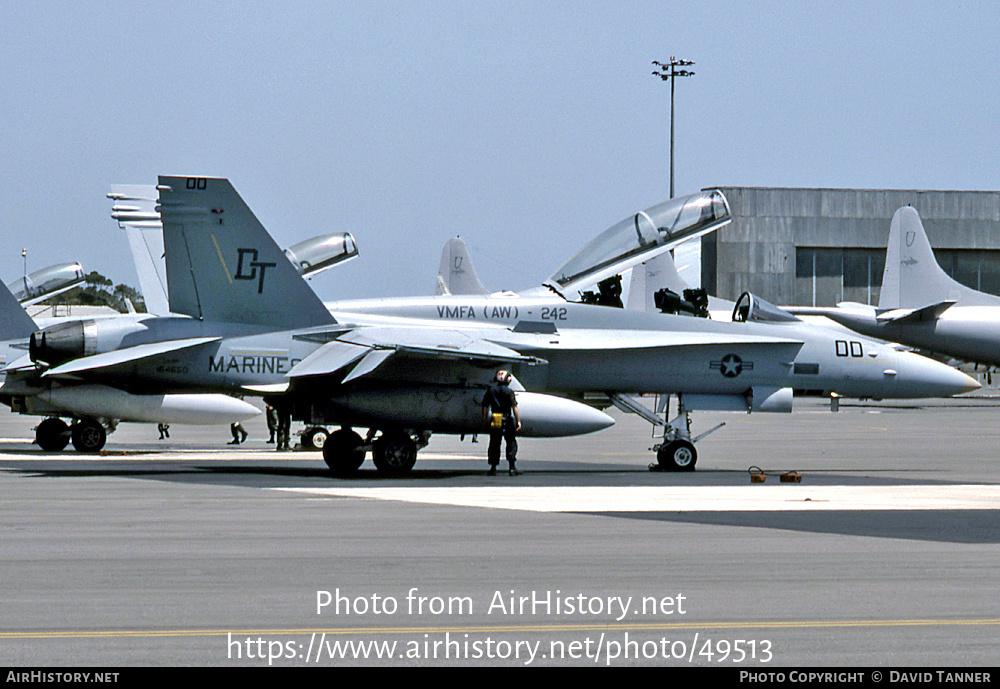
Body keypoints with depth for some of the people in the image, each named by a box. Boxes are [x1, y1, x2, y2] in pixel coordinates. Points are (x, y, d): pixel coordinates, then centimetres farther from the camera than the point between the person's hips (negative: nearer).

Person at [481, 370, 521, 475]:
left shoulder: (490, 390, 5)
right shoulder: (508, 391, -6)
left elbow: (485, 406, 8)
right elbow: (514, 407, -11)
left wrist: (485, 419, 17)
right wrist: (518, 421, -9)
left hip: (494, 420, 3)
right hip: (507, 419, -3)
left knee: (494, 444, 8)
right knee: (511, 443, 5)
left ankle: (493, 468, 7)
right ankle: (512, 468, -1)